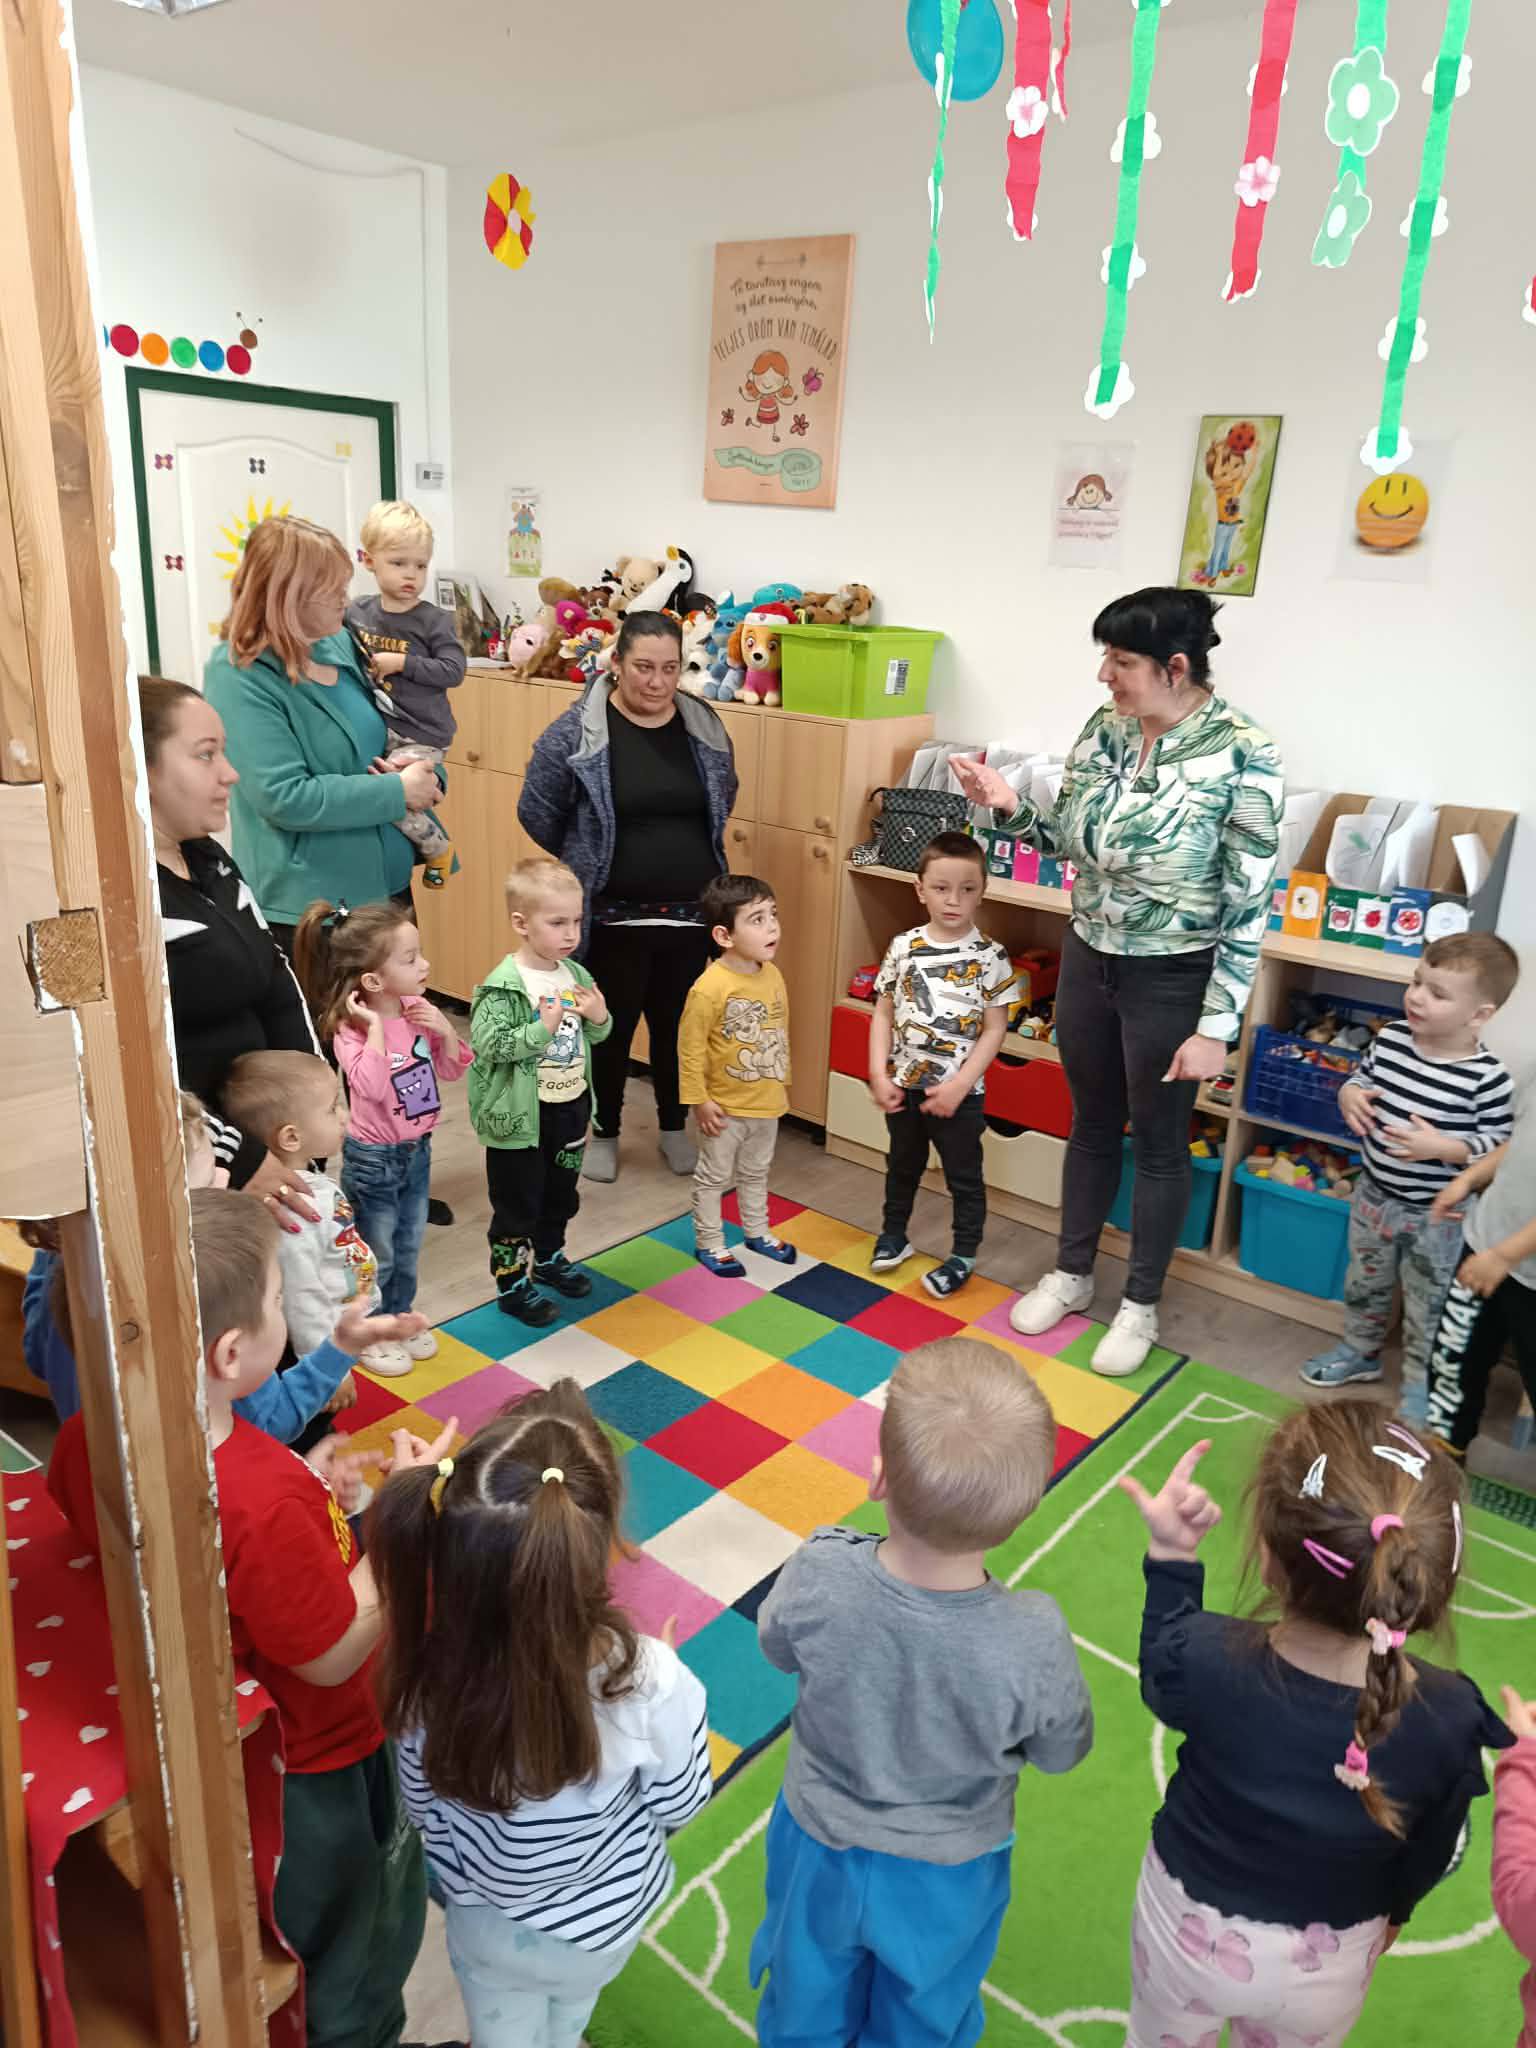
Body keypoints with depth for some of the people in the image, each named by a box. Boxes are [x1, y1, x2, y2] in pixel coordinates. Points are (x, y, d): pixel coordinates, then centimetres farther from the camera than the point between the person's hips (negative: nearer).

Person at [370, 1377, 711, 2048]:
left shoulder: (429, 1676, -32)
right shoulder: (651, 1682, -38)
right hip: (600, 1924, 0)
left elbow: (423, 1809, -11)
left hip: (483, 1920, 0)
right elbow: (676, 1806, -17)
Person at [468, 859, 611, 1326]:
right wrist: (542, 1029, -31)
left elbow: (594, 1037, 10)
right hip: (521, 1116, -7)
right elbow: (488, 1044, -26)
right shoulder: (503, 987, -20)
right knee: (517, 1203, 8)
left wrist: (599, 1018, -11)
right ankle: (510, 1283, 24)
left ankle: (549, 1258, 45)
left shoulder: (577, 976, 0)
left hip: (571, 1107, 7)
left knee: (562, 1193, 23)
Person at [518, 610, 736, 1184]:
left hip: (691, 915, 3)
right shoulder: (577, 730, -11)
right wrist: (587, 863, 7)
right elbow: (537, 812, -3)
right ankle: (603, 1131, 30)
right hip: (612, 916, -3)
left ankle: (674, 1127, 35)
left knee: (679, 1026, 15)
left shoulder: (706, 727, 2)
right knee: (610, 1026, 10)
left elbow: (722, 801, 17)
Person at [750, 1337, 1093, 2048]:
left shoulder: (819, 1575, -37)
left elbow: (777, 1645, -12)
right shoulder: (1033, 1641, -38)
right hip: (946, 1879, -1)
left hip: (821, 1847, 1)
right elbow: (1064, 1751, -15)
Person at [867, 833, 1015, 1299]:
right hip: (904, 1085, 3)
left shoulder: (990, 957, -12)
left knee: (964, 1177, 11)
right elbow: (884, 1012, 1)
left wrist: (958, 1086, -16)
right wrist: (879, 1075, -7)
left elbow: (994, 1029, -10)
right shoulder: (903, 947, -5)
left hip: (959, 1092, -3)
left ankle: (963, 1256, 28)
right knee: (903, 1164, 23)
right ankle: (893, 1234, 43)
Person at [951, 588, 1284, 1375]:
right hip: (1087, 959, 5)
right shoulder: (1104, 728, -2)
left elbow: (1248, 905, -17)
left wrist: (1217, 1026, -16)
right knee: (1091, 1125, 20)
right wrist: (1010, 808, -11)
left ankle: (1140, 1304, 31)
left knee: (1158, 1143, 11)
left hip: (1173, 979, -5)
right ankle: (1071, 1274, 39)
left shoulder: (1242, 755, -19)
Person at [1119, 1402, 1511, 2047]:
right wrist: (1392, 1915, 11)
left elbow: (1163, 1684, -10)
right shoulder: (1449, 1718, -32)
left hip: (1189, 1928, -1)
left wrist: (1170, 1557, -14)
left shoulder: (1209, 1658, -37)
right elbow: (1426, 1856, -10)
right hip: (1326, 1968, 1)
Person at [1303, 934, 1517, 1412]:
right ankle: (1359, 1352, 49)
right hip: (1374, 1194, 5)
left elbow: (1498, 1145, -19)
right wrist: (1349, 1096, -13)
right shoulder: (1390, 1039, -9)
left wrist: (1442, 1147, -31)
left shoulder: (1487, 1077, -24)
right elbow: (1360, 1079, 8)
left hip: (1435, 1215, -5)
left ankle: (1420, 1383, 36)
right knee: (1364, 1284, 26)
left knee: (1428, 1307, 14)